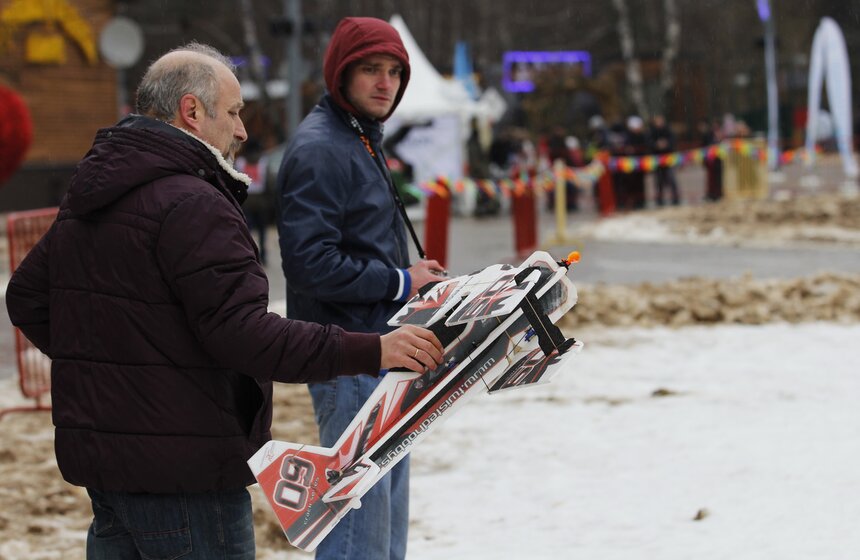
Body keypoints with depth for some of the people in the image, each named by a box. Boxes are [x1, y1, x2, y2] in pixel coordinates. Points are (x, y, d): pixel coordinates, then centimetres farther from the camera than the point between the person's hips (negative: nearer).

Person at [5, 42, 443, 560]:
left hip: (96, 456, 10)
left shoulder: (84, 201, 13)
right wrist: (370, 351, -25)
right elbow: (241, 332, -25)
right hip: (181, 469, -9)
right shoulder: (192, 205, -18)